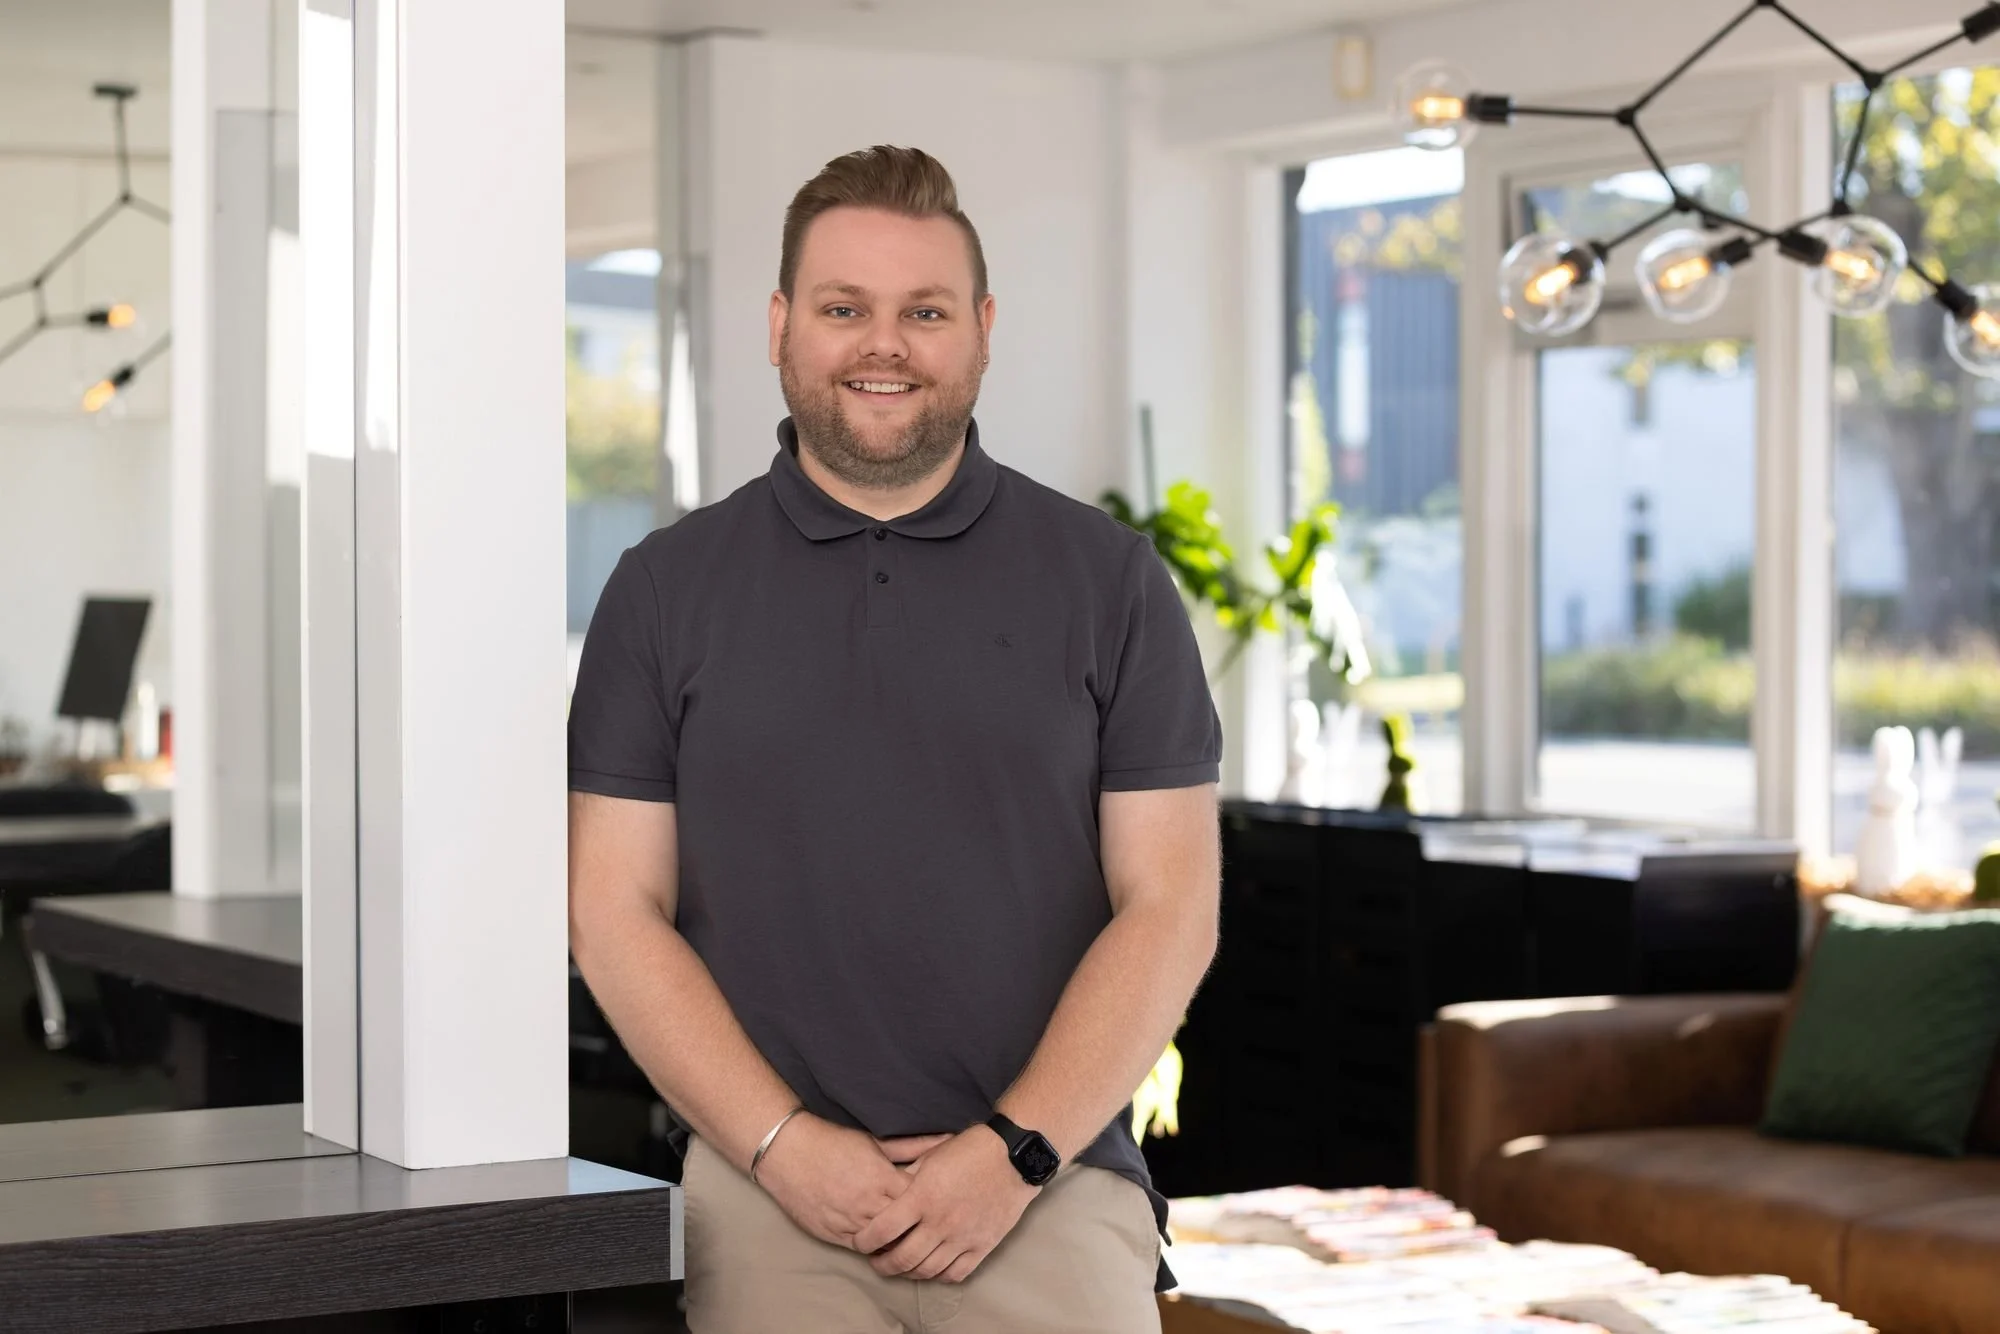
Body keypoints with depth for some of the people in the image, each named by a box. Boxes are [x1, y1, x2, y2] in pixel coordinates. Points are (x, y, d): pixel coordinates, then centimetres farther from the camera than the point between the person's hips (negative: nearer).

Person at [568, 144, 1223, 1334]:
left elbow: (1171, 903, 3)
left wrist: (1018, 1150, -8)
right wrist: (782, 1144, -7)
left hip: (1051, 1183, 0)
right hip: (767, 1188, 0)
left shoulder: (1110, 579, 7)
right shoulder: (668, 588, 9)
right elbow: (616, 905, 5)